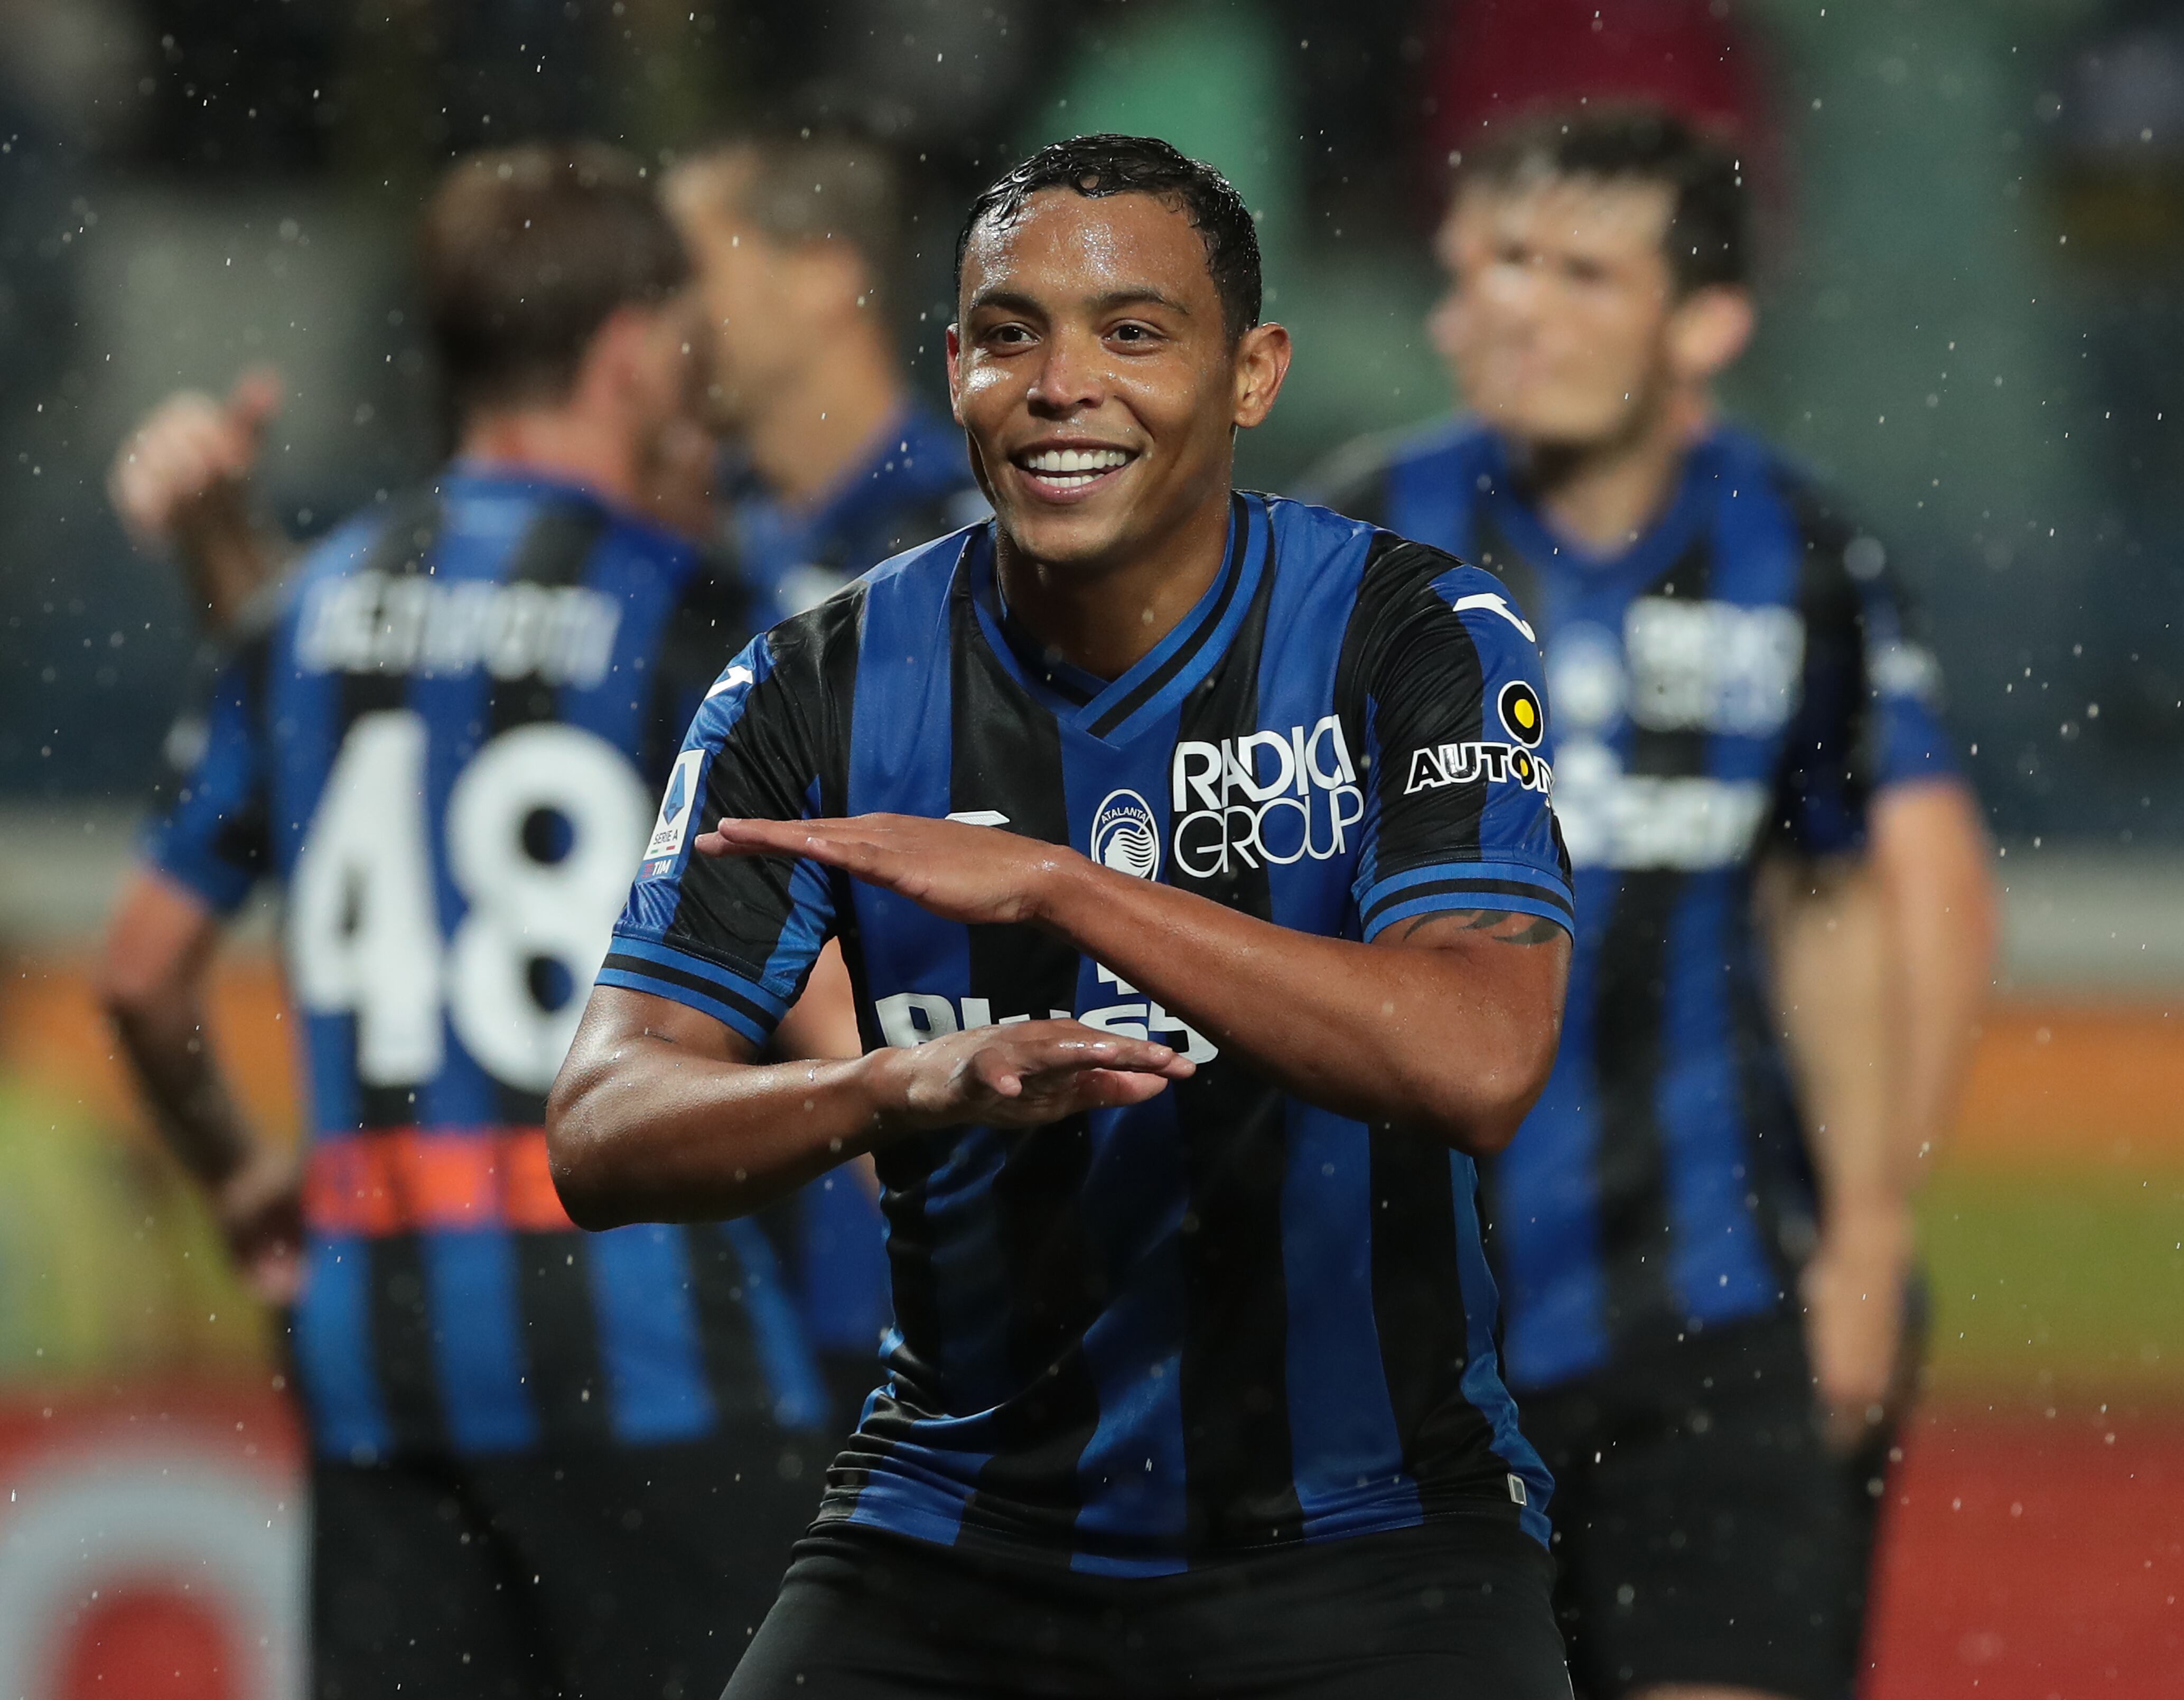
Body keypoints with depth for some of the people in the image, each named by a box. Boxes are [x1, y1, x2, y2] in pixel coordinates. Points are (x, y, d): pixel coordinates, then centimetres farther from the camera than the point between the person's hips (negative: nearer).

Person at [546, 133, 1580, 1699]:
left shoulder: (1416, 639, -7)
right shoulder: (823, 691, 0)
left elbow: (1479, 1067, -22)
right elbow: (601, 1132, -7)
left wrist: (1054, 885, -28)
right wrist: (906, 1089, -28)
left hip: (1359, 1545, -2)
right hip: (957, 1548, 2)